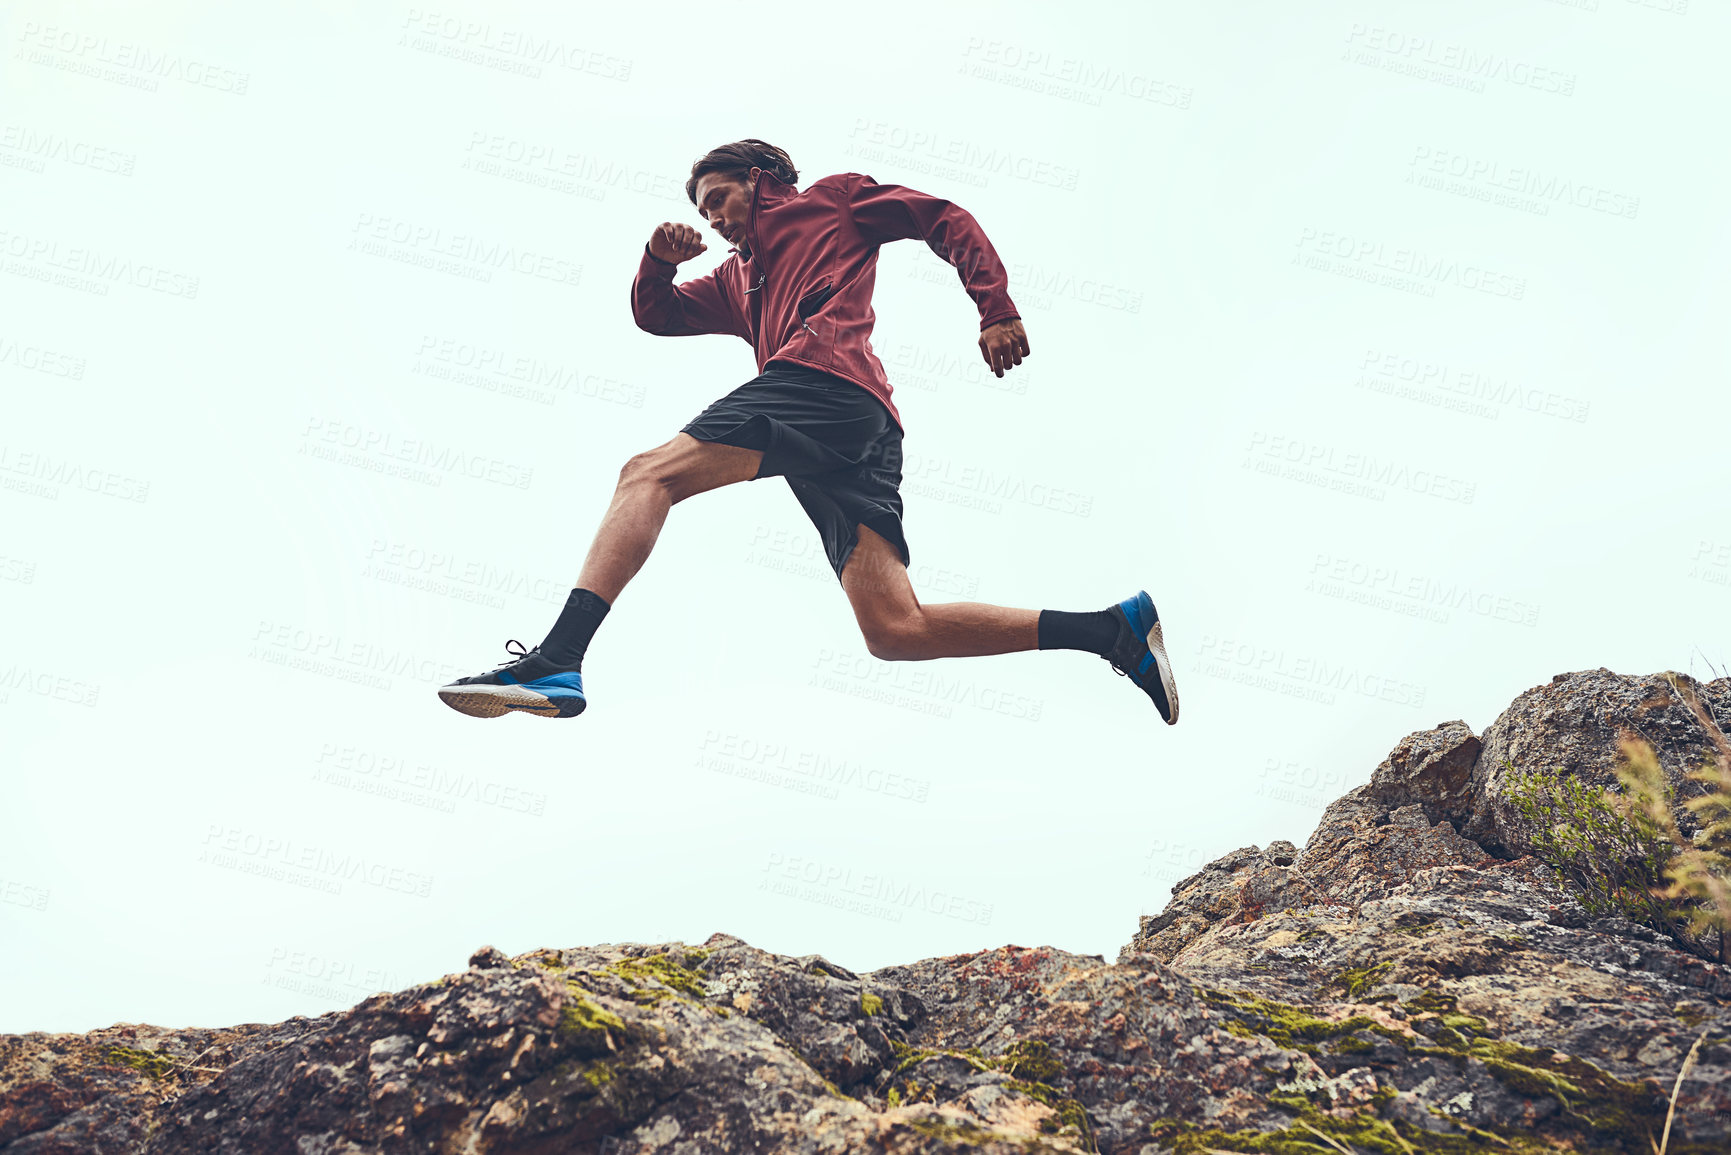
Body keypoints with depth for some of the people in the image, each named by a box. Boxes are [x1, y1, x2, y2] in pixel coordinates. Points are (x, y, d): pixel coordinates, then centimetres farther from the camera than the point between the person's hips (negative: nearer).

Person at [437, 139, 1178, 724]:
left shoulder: (834, 200, 24)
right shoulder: (735, 278, 43)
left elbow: (947, 220, 14)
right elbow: (653, 315, 38)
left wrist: (996, 310, -1)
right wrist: (660, 257, 16)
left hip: (824, 377, -8)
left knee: (648, 475, -15)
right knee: (894, 630, -9)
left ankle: (557, 662, -33)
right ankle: (1112, 629, -11)